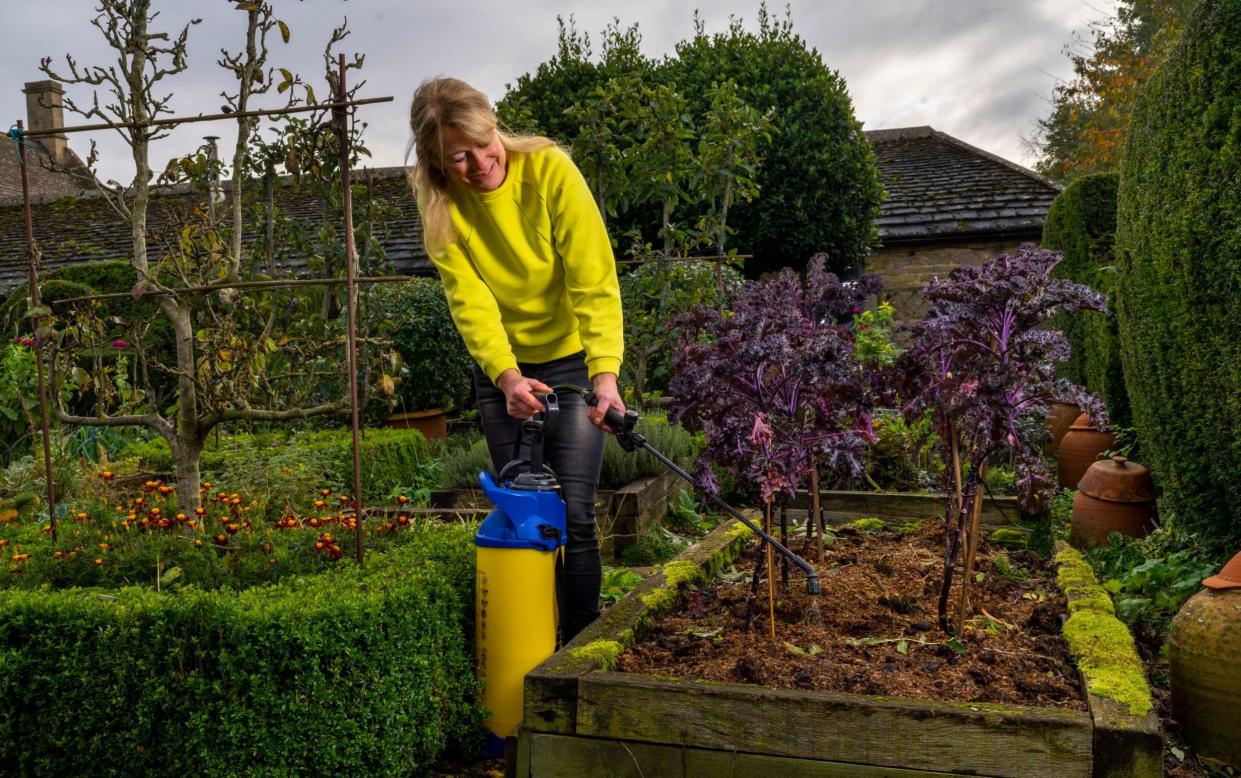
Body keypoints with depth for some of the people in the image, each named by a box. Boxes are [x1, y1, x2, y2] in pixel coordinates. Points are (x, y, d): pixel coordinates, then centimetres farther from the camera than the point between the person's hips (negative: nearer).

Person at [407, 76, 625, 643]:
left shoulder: (550, 171, -19)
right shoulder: (440, 206, -9)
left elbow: (595, 281, -24)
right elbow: (470, 301, -17)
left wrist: (605, 373, -36)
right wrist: (507, 377, -33)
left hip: (572, 360, -3)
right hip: (501, 372, 4)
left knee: (573, 514, -9)